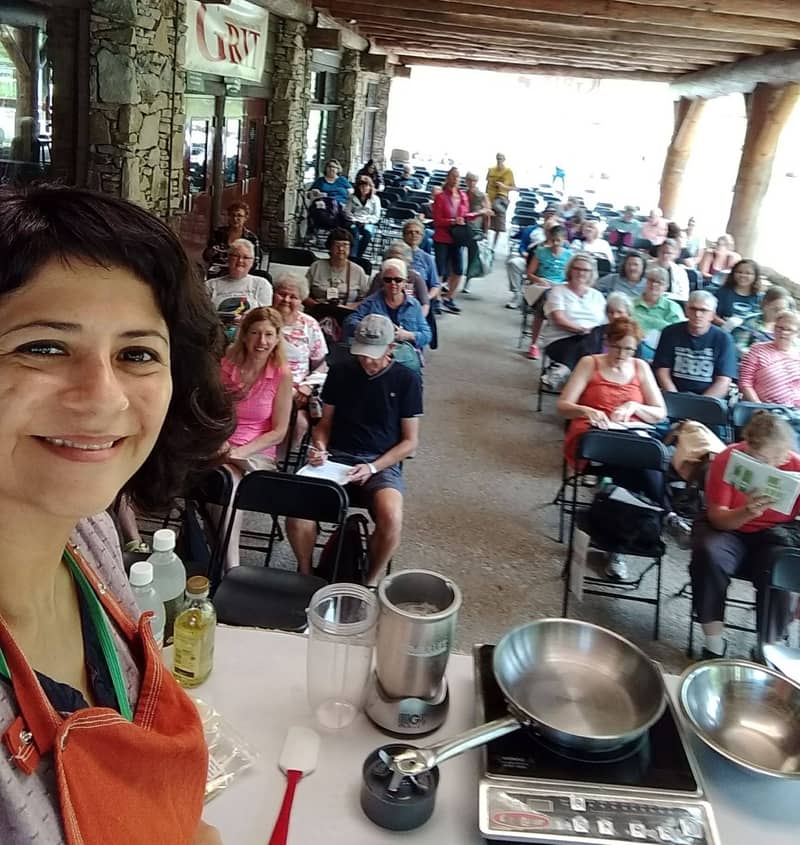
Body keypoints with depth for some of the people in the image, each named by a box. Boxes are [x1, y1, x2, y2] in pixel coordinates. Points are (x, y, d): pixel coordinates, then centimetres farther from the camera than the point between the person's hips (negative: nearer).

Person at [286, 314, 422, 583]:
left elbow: (410, 441, 1)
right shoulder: (340, 373, 8)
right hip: (337, 459, 2)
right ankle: (305, 573, -1)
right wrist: (319, 447, -6)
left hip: (382, 463, -2)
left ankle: (371, 582, -5)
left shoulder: (406, 380, 1)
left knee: (391, 518, -33)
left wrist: (372, 468, -12)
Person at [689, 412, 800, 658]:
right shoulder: (727, 460, -18)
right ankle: (714, 644, -18)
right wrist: (748, 512, -37)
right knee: (708, 554, -32)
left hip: (774, 536, 1)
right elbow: (716, 518, -16)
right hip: (728, 529, -1)